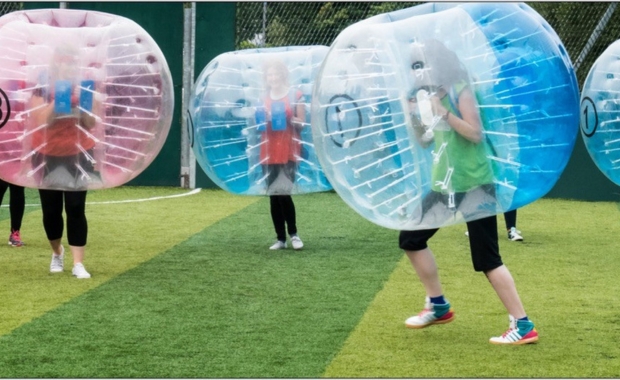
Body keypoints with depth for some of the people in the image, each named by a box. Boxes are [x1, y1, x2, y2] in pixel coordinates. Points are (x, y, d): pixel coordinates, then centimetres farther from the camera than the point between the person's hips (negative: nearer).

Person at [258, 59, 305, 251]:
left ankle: (293, 234, 2)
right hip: (269, 152, 4)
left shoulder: (295, 96, -1)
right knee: (273, 196, 4)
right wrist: (259, 121, -4)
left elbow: (301, 123, -2)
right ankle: (280, 238, 10)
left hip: (289, 151, -4)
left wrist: (288, 118, -19)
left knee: (284, 193, -14)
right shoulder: (263, 98, 11)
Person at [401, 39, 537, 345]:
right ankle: (438, 306, 26)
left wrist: (444, 112, -24)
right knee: (410, 239, 13)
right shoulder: (433, 95, 12)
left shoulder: (460, 91, -12)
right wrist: (414, 117, 1)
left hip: (473, 185, -9)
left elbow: (476, 134, -22)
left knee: (487, 259, -12)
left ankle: (523, 326, -9)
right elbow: (425, 140, 17)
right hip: (445, 184, 9)